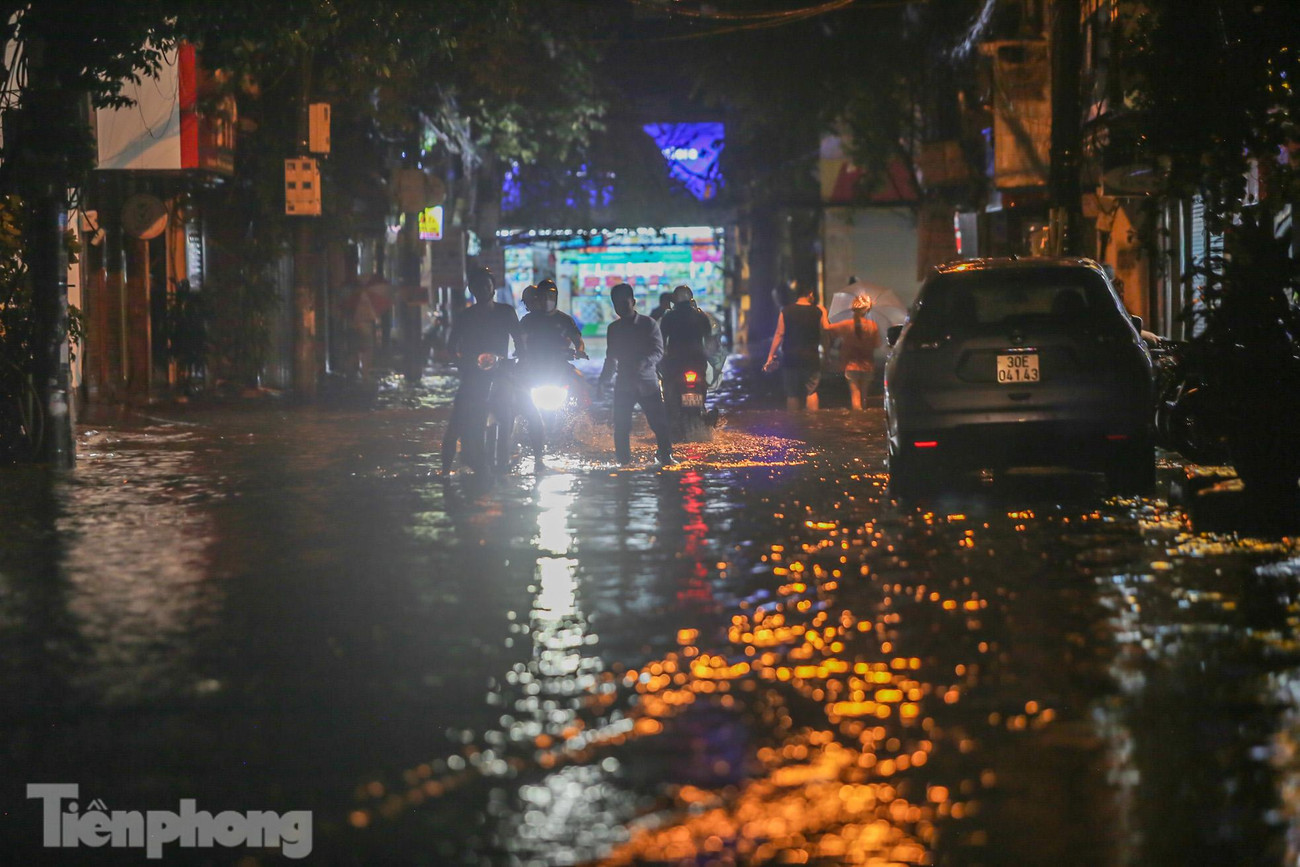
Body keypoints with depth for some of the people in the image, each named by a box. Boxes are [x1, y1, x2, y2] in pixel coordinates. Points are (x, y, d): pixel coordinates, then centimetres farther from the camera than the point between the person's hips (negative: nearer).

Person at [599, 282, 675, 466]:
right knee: (621, 427, -4)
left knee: (659, 423, -6)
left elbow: (658, 351, -9)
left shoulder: (648, 324, 0)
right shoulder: (614, 329, 11)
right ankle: (623, 461, 1)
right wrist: (602, 381, 11)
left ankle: (666, 456, 6)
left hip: (647, 383, -3)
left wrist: (643, 362, -28)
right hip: (624, 384, 3)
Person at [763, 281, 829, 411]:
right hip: (811, 358, -1)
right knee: (811, 391, 4)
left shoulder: (786, 311, -3)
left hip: (790, 358, 1)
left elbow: (779, 335, -5)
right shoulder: (818, 311, -4)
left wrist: (771, 356, -2)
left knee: (792, 393, 7)